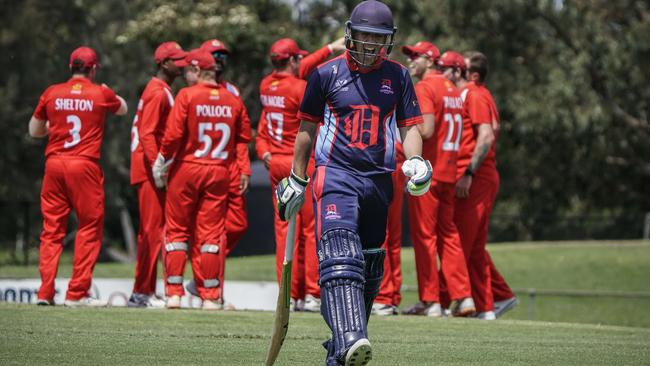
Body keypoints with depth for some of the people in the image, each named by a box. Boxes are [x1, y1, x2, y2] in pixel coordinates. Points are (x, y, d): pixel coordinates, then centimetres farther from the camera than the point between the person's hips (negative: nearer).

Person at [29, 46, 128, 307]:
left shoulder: (51, 93, 7)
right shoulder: (101, 94, 0)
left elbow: (34, 131, 15)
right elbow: (123, 109, 23)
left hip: (53, 164, 3)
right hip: (85, 166, -3)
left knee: (52, 229, 8)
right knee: (89, 228, 3)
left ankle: (45, 292, 2)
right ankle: (77, 293, -2)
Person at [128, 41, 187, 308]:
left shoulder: (161, 91, 18)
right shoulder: (158, 93, -12)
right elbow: (147, 133, -20)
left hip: (152, 169, 11)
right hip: (150, 169, -11)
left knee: (151, 230, 12)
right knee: (153, 230, -9)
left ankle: (144, 293, 16)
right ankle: (143, 293, -9)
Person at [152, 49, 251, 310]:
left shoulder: (187, 95, -10)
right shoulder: (233, 101, 3)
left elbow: (173, 135, -14)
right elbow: (244, 137, 8)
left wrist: (161, 165, -3)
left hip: (186, 169, -3)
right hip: (219, 172, 3)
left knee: (177, 230, 7)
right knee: (211, 232, 5)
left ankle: (174, 292, 4)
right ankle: (210, 296, 4)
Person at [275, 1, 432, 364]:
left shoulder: (398, 76, 9)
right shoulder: (327, 73, 4)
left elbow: (410, 126, 11)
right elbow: (308, 128, 11)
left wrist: (415, 160, -10)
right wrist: (297, 180, 11)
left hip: (378, 179, 4)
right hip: (335, 173, -4)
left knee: (369, 266, 7)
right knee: (341, 256, -23)